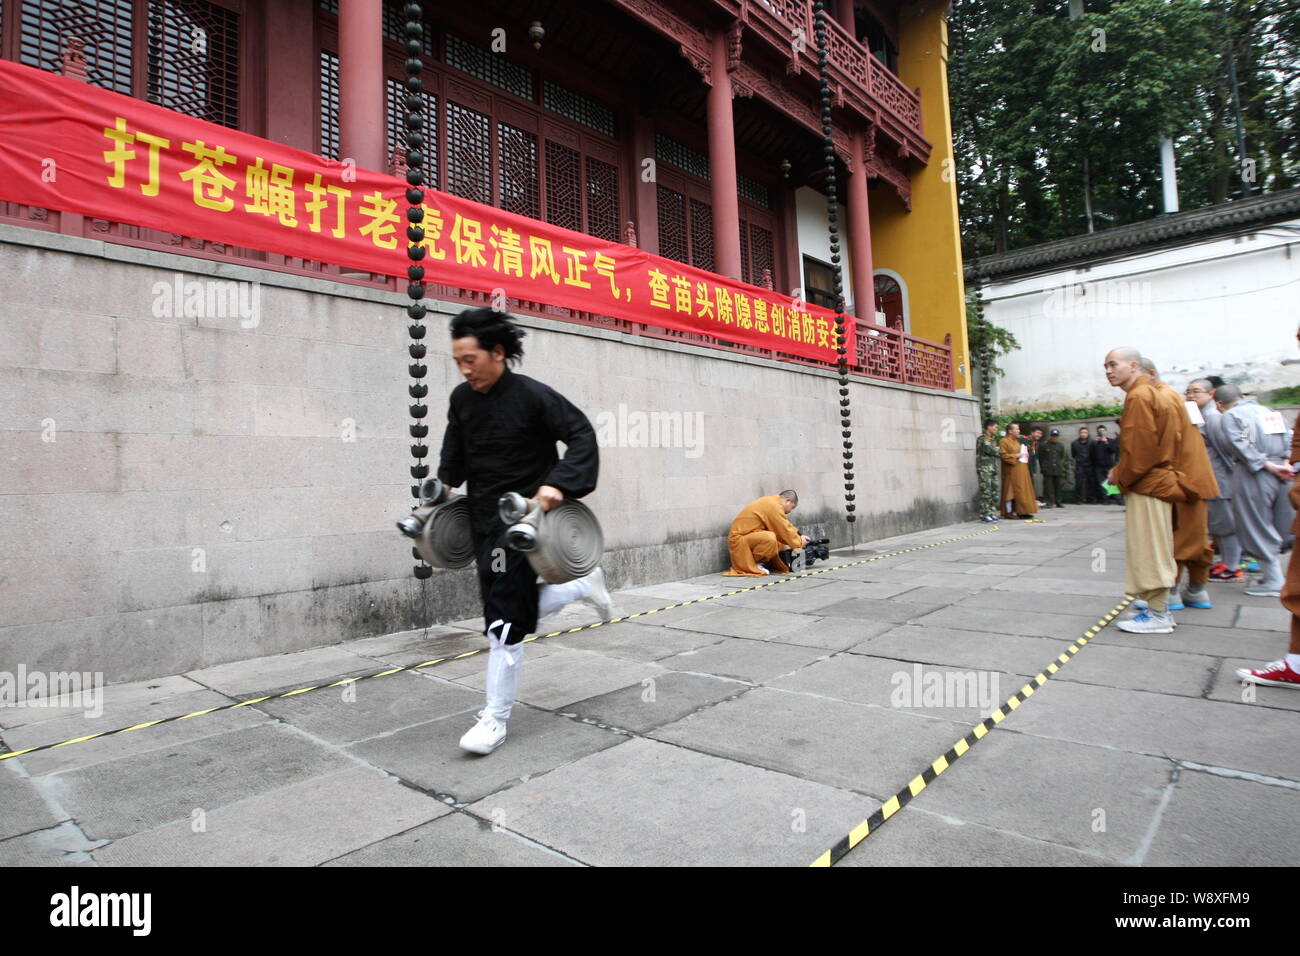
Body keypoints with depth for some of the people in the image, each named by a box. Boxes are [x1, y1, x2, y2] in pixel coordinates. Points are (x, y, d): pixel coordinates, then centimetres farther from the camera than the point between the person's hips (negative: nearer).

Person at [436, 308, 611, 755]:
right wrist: (446, 482, 9)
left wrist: (557, 484, -27)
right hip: (481, 520, 7)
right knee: (520, 609, 15)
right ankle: (584, 585, 40)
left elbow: (582, 435, -15)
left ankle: (495, 718, 8)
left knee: (504, 620, -7)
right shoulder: (462, 398, 4)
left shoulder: (531, 395, -15)